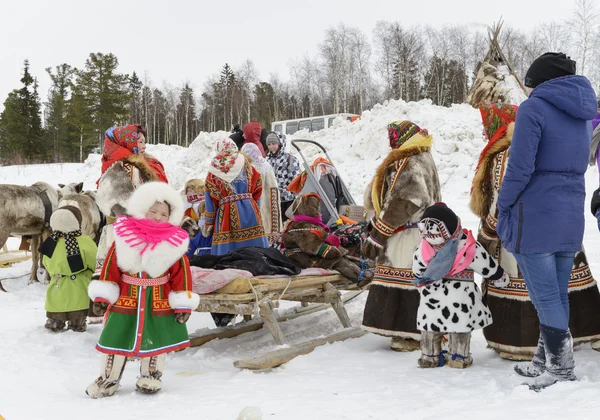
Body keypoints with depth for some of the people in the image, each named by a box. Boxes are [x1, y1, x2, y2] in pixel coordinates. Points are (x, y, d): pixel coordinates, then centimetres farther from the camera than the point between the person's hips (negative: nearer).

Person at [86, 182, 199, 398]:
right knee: (116, 338, 7)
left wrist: (183, 303, -7)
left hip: (159, 302, 0)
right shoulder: (125, 236, -7)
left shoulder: (174, 243, -8)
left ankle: (150, 377, 31)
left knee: (155, 339, 12)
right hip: (126, 298, 0)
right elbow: (110, 266, -2)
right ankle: (108, 378, 22)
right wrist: (101, 296, -4)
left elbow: (181, 273, -4)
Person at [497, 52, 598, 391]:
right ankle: (546, 362, 24)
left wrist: (504, 207, -5)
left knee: (546, 297, -1)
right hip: (571, 216, 7)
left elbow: (520, 168, -17)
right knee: (558, 295, 14)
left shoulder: (534, 108, -12)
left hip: (536, 216, -7)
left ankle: (562, 368, 2)